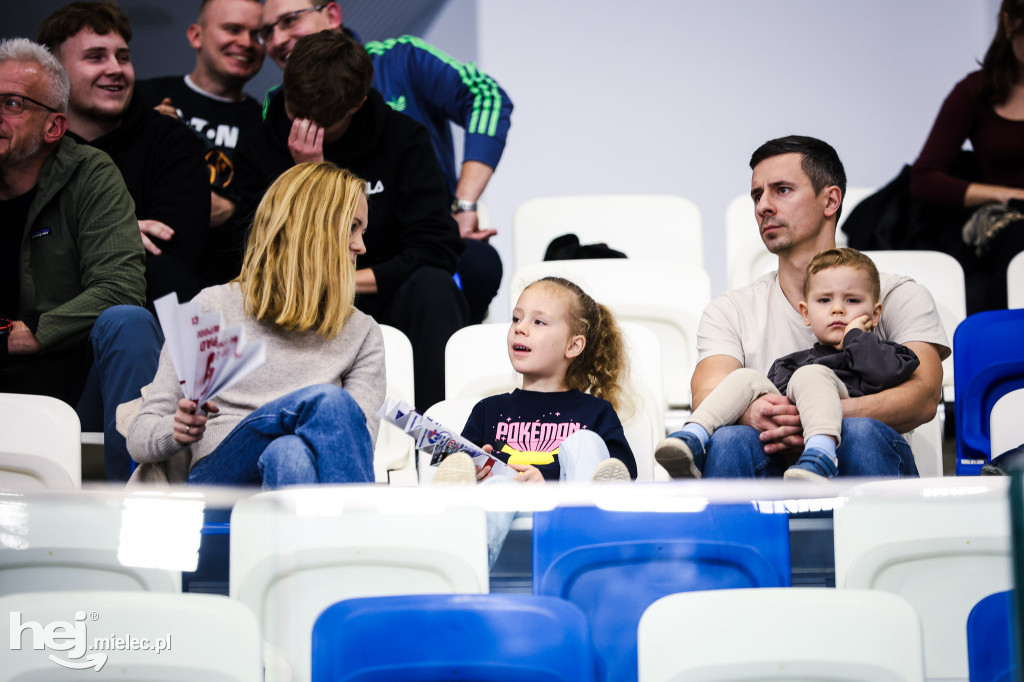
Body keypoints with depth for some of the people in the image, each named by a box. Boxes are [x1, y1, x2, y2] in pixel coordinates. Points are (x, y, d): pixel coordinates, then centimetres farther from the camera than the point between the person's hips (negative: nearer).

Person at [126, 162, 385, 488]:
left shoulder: (361, 333, 25)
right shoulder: (215, 307, 17)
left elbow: (358, 443, 9)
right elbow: (139, 436, 13)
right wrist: (178, 432, -11)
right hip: (217, 475, -2)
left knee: (289, 455, -37)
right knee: (329, 400, -33)